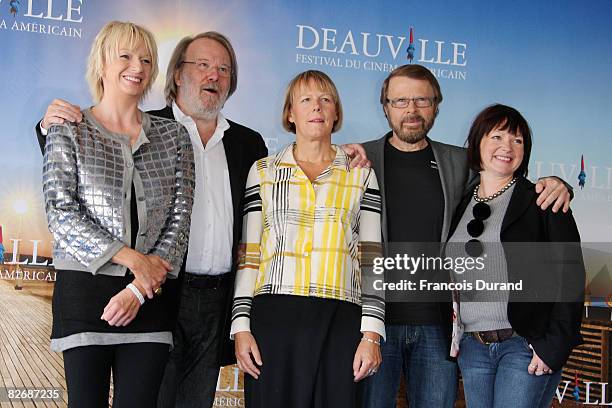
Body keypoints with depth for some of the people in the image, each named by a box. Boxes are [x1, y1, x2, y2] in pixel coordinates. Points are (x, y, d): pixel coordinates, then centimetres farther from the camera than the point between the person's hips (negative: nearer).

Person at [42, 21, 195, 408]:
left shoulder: (174, 136, 9)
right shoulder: (68, 133, 4)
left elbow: (180, 217, 3)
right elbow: (61, 214, -6)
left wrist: (139, 290, -7)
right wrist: (131, 258, -13)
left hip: (151, 297, 2)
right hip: (84, 289, -1)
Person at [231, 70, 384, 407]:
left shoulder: (361, 175, 12)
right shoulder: (263, 171, 13)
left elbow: (371, 260, 8)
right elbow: (247, 255, 10)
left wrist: (372, 333, 0)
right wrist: (241, 326, 2)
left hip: (340, 322, 0)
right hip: (274, 316, 0)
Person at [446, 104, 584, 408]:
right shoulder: (462, 206, 12)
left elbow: (570, 277, -7)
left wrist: (554, 346, -13)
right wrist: (451, 335, 8)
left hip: (526, 346, -5)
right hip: (472, 347, 5)